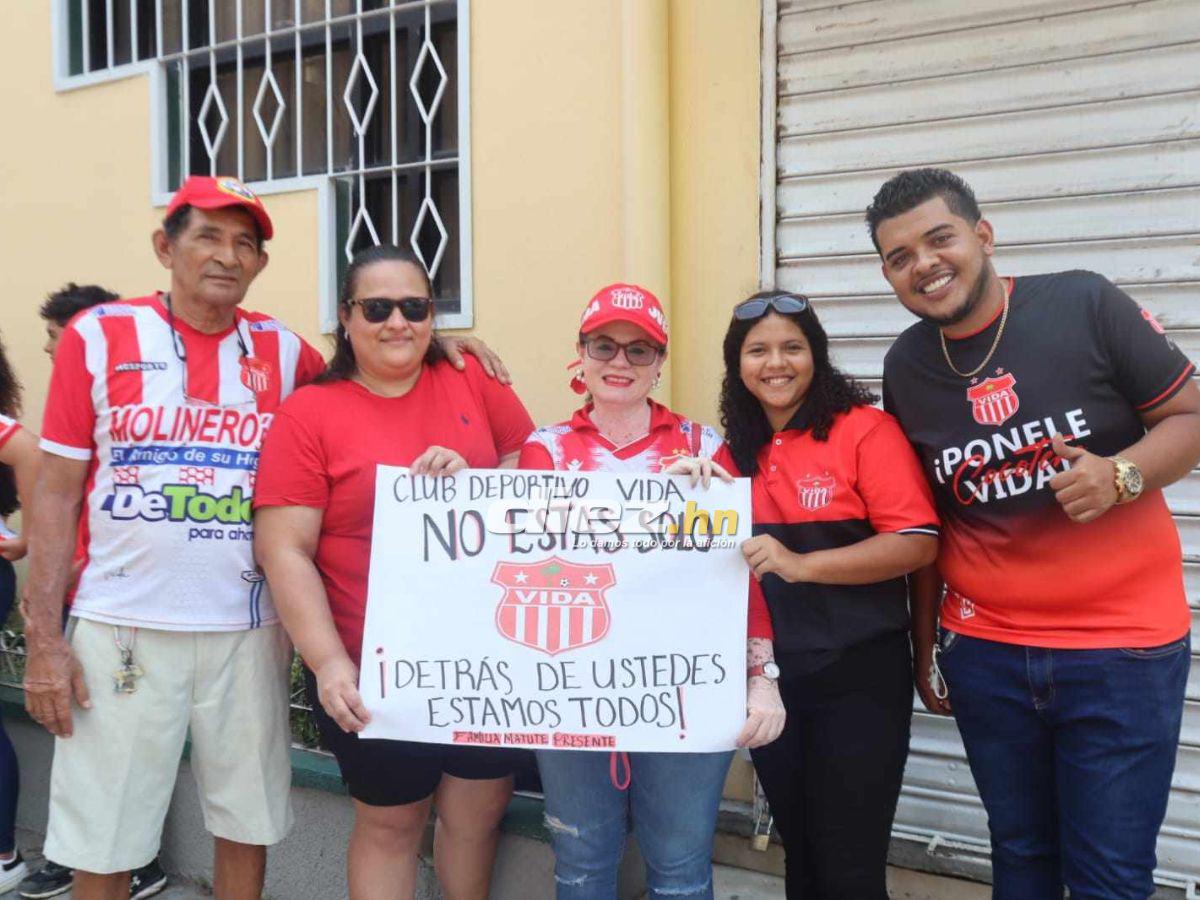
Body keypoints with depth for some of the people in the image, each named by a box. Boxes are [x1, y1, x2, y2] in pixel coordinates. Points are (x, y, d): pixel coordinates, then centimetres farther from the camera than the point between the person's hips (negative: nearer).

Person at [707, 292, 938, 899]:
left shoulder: (865, 429, -10)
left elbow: (918, 543, -17)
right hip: (769, 677, 5)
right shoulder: (735, 451, 6)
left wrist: (801, 564, -25)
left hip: (857, 674, -5)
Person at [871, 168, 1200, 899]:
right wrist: (923, 642, 12)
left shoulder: (1086, 304, -9)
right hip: (984, 652, 3)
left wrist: (1119, 475, -24)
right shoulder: (906, 367, 3)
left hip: (1122, 646, -3)